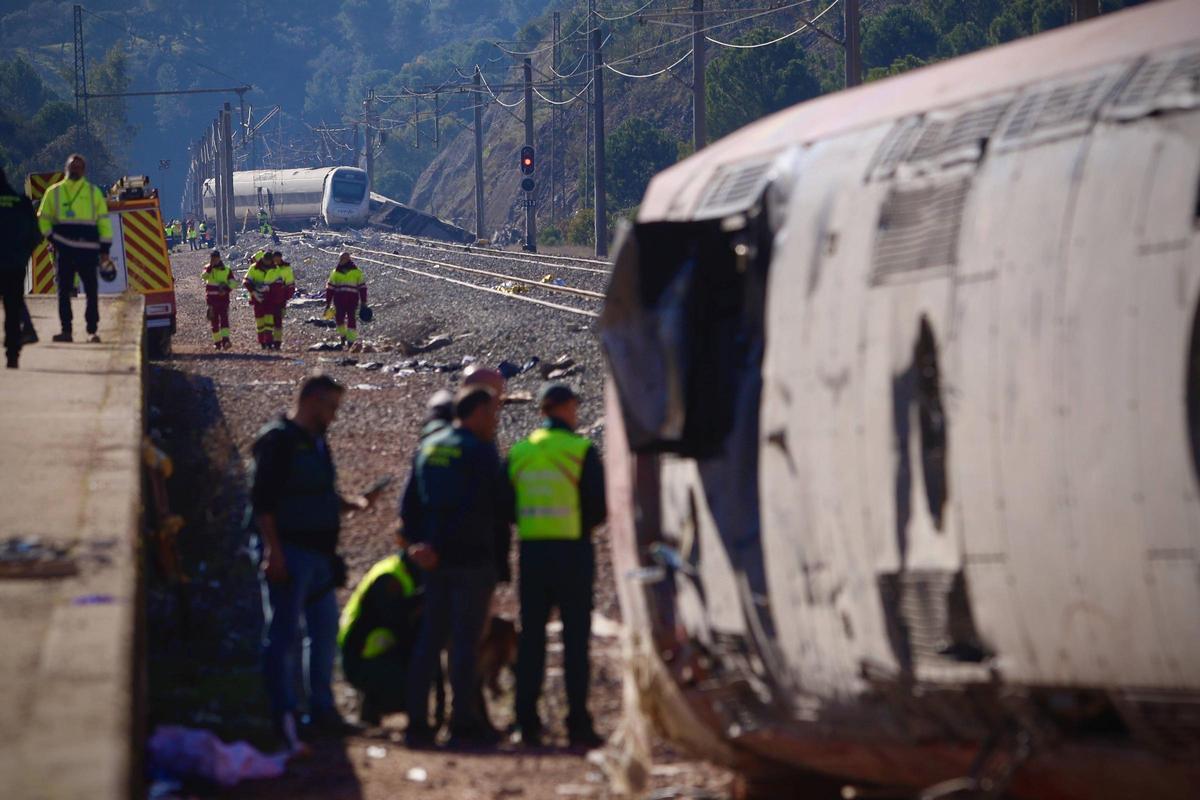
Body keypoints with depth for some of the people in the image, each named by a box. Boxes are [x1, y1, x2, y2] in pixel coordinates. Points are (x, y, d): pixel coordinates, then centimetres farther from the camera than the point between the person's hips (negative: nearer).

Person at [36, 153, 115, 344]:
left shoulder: (94, 193, 9)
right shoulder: (54, 192, 11)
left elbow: (104, 221, 9)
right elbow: (42, 219, 17)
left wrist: (104, 250, 3)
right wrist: (51, 238, 1)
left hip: (88, 249, -1)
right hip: (63, 249, 1)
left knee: (92, 291, -3)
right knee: (64, 291, 0)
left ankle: (92, 330, 2)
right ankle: (66, 330, 3)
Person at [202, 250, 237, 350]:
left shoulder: (226, 270, 6)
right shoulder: (208, 269, 6)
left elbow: (234, 282, 2)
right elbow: (204, 276, -15)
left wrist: (227, 289, -14)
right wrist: (210, 266, -23)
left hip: (223, 298, -1)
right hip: (212, 299, 1)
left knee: (224, 319, -13)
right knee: (214, 321, 5)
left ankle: (225, 340, -24)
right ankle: (217, 341, 12)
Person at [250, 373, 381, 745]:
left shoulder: (316, 442, 15)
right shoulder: (278, 440, -13)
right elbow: (262, 500, -18)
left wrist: (354, 502, 5)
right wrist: (273, 553, -22)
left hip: (318, 556, 9)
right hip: (288, 553, -9)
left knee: (324, 630, 12)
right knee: (283, 634, -3)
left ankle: (321, 707, 19)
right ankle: (283, 713, 1)